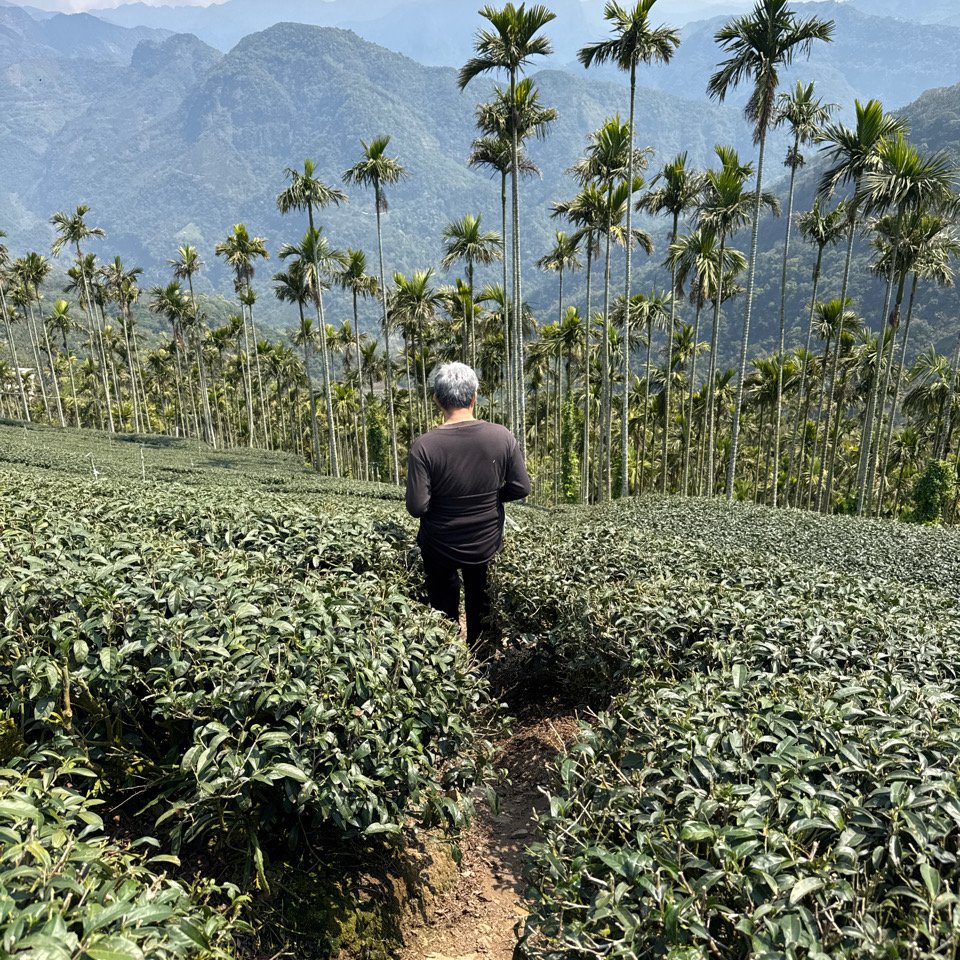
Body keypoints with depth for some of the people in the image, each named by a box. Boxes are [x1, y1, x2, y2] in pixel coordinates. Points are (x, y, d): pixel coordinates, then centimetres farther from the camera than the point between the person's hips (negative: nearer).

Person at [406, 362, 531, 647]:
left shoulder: (424, 446, -25)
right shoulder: (502, 436, -17)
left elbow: (416, 507, -23)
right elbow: (521, 488, -10)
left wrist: (441, 501, -1)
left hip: (440, 547, -2)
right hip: (488, 546, 3)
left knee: (444, 608, 24)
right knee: (480, 605, 27)